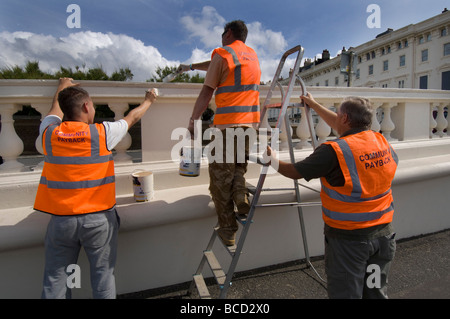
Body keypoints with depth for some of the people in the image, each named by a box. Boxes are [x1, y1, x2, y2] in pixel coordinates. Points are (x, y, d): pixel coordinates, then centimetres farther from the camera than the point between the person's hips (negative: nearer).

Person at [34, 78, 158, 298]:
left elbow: (55, 111, 22)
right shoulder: (101, 133, -9)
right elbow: (132, 118, 8)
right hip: (98, 217, -2)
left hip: (61, 219, 3)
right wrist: (148, 100, 27)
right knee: (103, 274, 11)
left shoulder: (49, 133, -1)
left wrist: (61, 89, 42)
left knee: (55, 279, 14)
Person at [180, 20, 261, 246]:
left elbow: (206, 92, -6)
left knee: (220, 177, 1)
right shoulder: (253, 54, 22)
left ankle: (227, 232, 7)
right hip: (250, 123, 7)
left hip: (228, 125, -7)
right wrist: (191, 67, 44)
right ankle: (242, 201, 0)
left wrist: (193, 121, -1)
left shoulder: (222, 54, 0)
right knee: (238, 168, 23)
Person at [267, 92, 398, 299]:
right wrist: (314, 105, 25)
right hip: (383, 234, 7)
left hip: (348, 237, -6)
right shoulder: (383, 143, 0)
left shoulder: (334, 151, -23)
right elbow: (348, 129, 15)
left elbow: (295, 172, -13)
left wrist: (273, 161, 9)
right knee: (376, 292, 24)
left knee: (345, 293, 12)